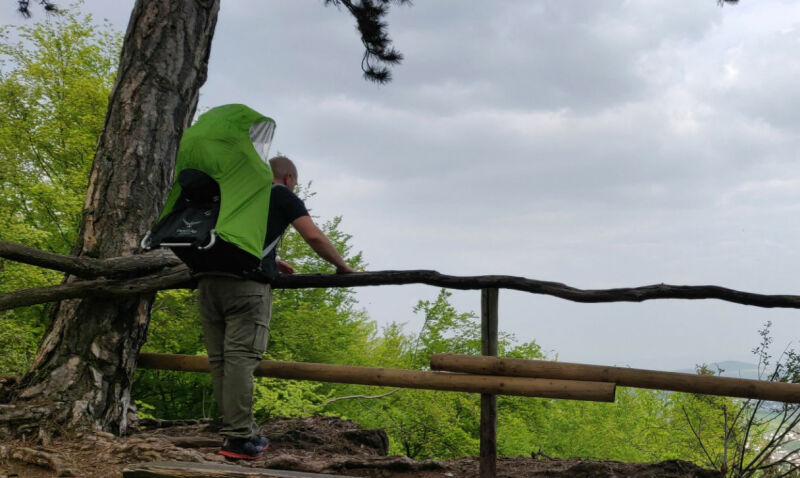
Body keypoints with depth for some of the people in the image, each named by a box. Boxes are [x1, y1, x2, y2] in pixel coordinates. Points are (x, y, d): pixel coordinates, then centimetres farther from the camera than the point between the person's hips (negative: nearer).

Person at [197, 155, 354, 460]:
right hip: (245, 282, -6)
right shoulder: (283, 196, 13)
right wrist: (342, 266, 16)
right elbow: (314, 237, 4)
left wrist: (270, 261, 46)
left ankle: (234, 429, 6)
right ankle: (239, 438, -12)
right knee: (241, 356, -10)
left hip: (208, 280, 6)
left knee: (219, 358, 6)